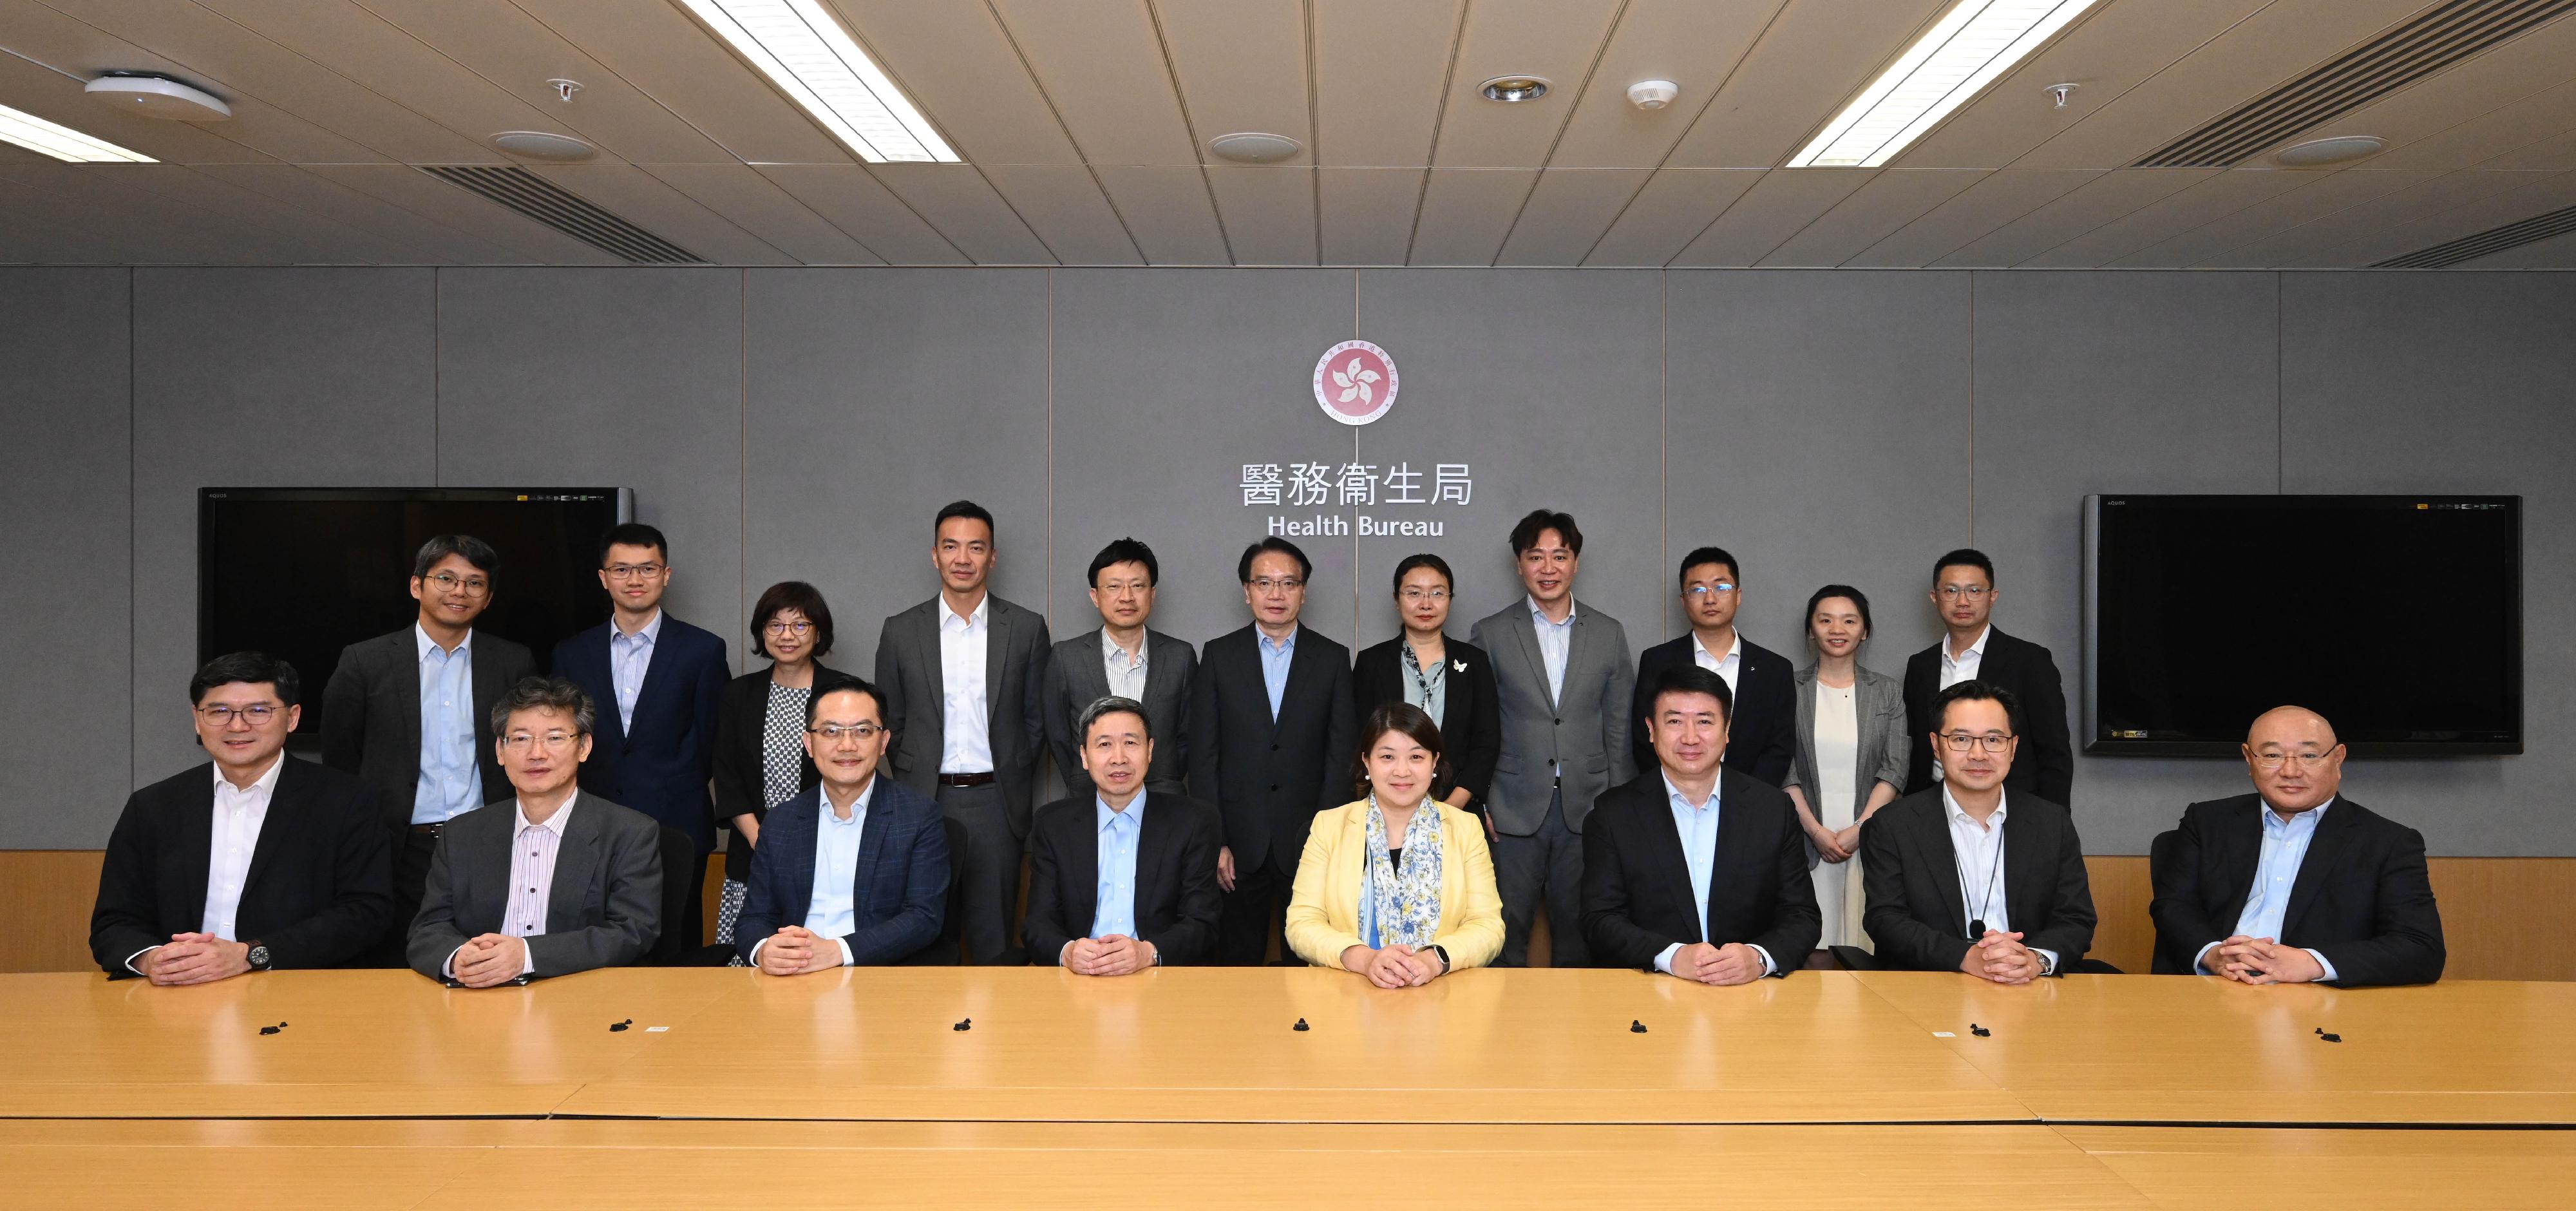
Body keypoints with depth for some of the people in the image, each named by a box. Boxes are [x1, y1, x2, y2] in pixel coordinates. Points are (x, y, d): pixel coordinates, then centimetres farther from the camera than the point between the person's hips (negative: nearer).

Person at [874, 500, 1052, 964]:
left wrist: (1013, 786, 6)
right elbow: (890, 722, 11)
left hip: (996, 804, 0)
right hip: (925, 802, 1)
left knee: (994, 941, 4)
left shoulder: (1027, 629, 3)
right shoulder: (901, 631, 4)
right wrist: (914, 787, 9)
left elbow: (1036, 718, 8)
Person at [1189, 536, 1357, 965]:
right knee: (1238, 961, 9)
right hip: (1239, 846, 0)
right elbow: (1203, 756, 1)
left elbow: (1341, 754, 1)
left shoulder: (1333, 659, 4)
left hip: (1309, 839, 0)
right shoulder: (1219, 656, 3)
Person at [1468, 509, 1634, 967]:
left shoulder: (1609, 634, 8)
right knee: (1508, 929, 1)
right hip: (1514, 810, -1)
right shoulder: (1489, 634, 3)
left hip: (1587, 809, 1)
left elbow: (1620, 731, 8)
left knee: (1578, 929, 7)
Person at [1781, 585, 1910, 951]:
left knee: (1865, 940, -2)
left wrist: (1859, 830, -9)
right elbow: (1782, 770, 1)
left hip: (1870, 838, 1)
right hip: (1806, 839, -1)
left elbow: (1896, 769, 1)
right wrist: (1815, 830, -9)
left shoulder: (1889, 692, 9)